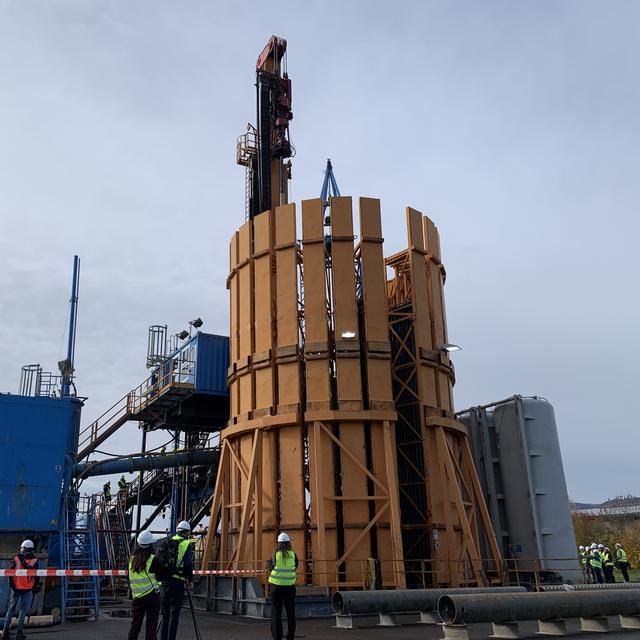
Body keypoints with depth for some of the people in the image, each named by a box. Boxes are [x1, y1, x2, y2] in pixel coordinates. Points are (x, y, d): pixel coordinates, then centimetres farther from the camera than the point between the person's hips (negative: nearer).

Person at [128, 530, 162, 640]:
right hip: (152, 596, -4)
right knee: (151, 626, 2)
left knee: (135, 625, 11)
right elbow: (160, 576, -3)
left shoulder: (132, 559, 3)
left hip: (137, 597, 4)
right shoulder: (153, 559, -10)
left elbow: (130, 579, 10)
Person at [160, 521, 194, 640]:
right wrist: (190, 580, 1)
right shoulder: (187, 544, -2)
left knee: (165, 613, 13)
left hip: (165, 580, 5)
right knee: (174, 613, 0)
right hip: (178, 581, -5)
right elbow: (188, 564, -10)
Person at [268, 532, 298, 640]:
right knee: (291, 613, 13)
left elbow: (270, 569, 2)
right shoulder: (293, 555, -4)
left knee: (276, 613, 5)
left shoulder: (275, 555, -8)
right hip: (290, 586, 2)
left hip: (276, 586, -1)